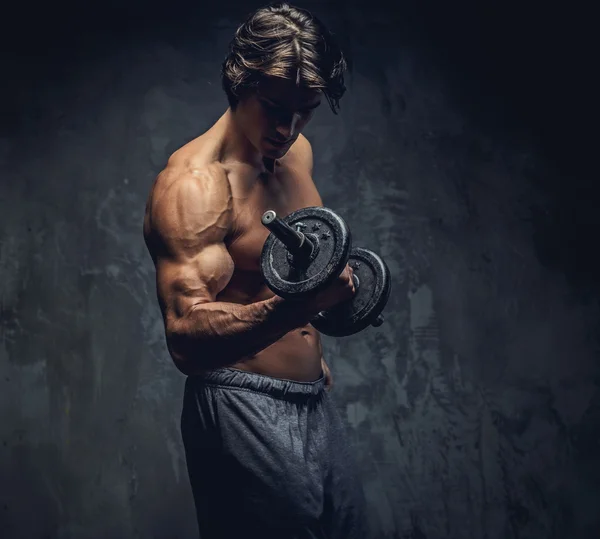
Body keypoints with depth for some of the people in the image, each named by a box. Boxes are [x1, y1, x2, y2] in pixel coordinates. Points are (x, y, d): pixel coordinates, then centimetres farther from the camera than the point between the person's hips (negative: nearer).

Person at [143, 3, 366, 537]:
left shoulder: (296, 152, 6)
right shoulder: (193, 184, -19)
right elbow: (187, 337, -28)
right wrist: (293, 307, -41)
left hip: (315, 401, 8)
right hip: (247, 412, -8)